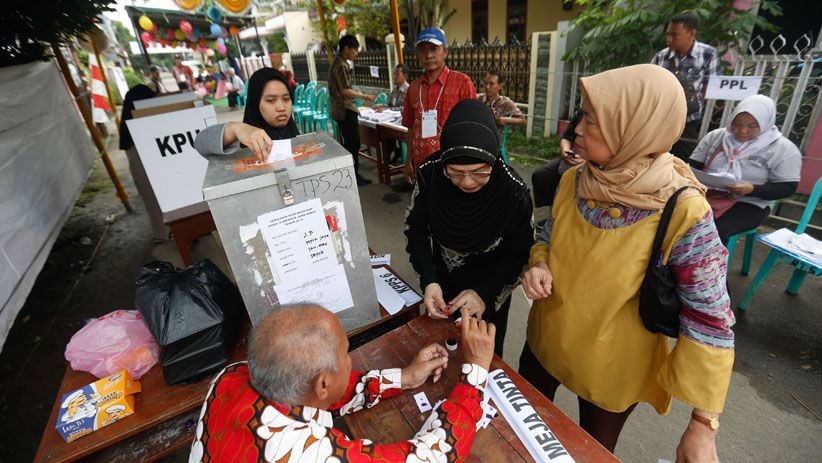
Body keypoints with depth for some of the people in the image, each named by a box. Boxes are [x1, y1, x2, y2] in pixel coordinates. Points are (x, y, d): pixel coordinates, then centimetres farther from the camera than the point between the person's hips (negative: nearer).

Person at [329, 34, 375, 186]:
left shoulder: (340, 63, 16)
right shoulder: (341, 65, -16)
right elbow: (345, 91, -21)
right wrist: (363, 96, -13)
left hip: (343, 109, 10)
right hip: (345, 110, -10)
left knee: (349, 143, 14)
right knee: (353, 143, -4)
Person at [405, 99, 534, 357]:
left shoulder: (514, 193, -29)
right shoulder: (430, 174, -24)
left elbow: (520, 254, -16)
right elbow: (416, 227, -11)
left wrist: (485, 293, -28)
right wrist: (428, 281, -23)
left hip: (489, 297, -2)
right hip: (442, 288, 3)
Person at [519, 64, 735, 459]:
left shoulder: (683, 211, -26)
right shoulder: (574, 181, -12)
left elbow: (709, 318, -20)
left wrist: (703, 423, -18)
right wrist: (538, 265, -19)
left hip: (611, 365, -4)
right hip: (547, 337, 5)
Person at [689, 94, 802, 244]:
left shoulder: (783, 149, -2)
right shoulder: (715, 136, 7)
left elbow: (787, 187, -4)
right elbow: (694, 166, 9)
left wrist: (752, 189, -22)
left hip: (748, 204, -2)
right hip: (707, 195, 3)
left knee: (714, 231, -33)